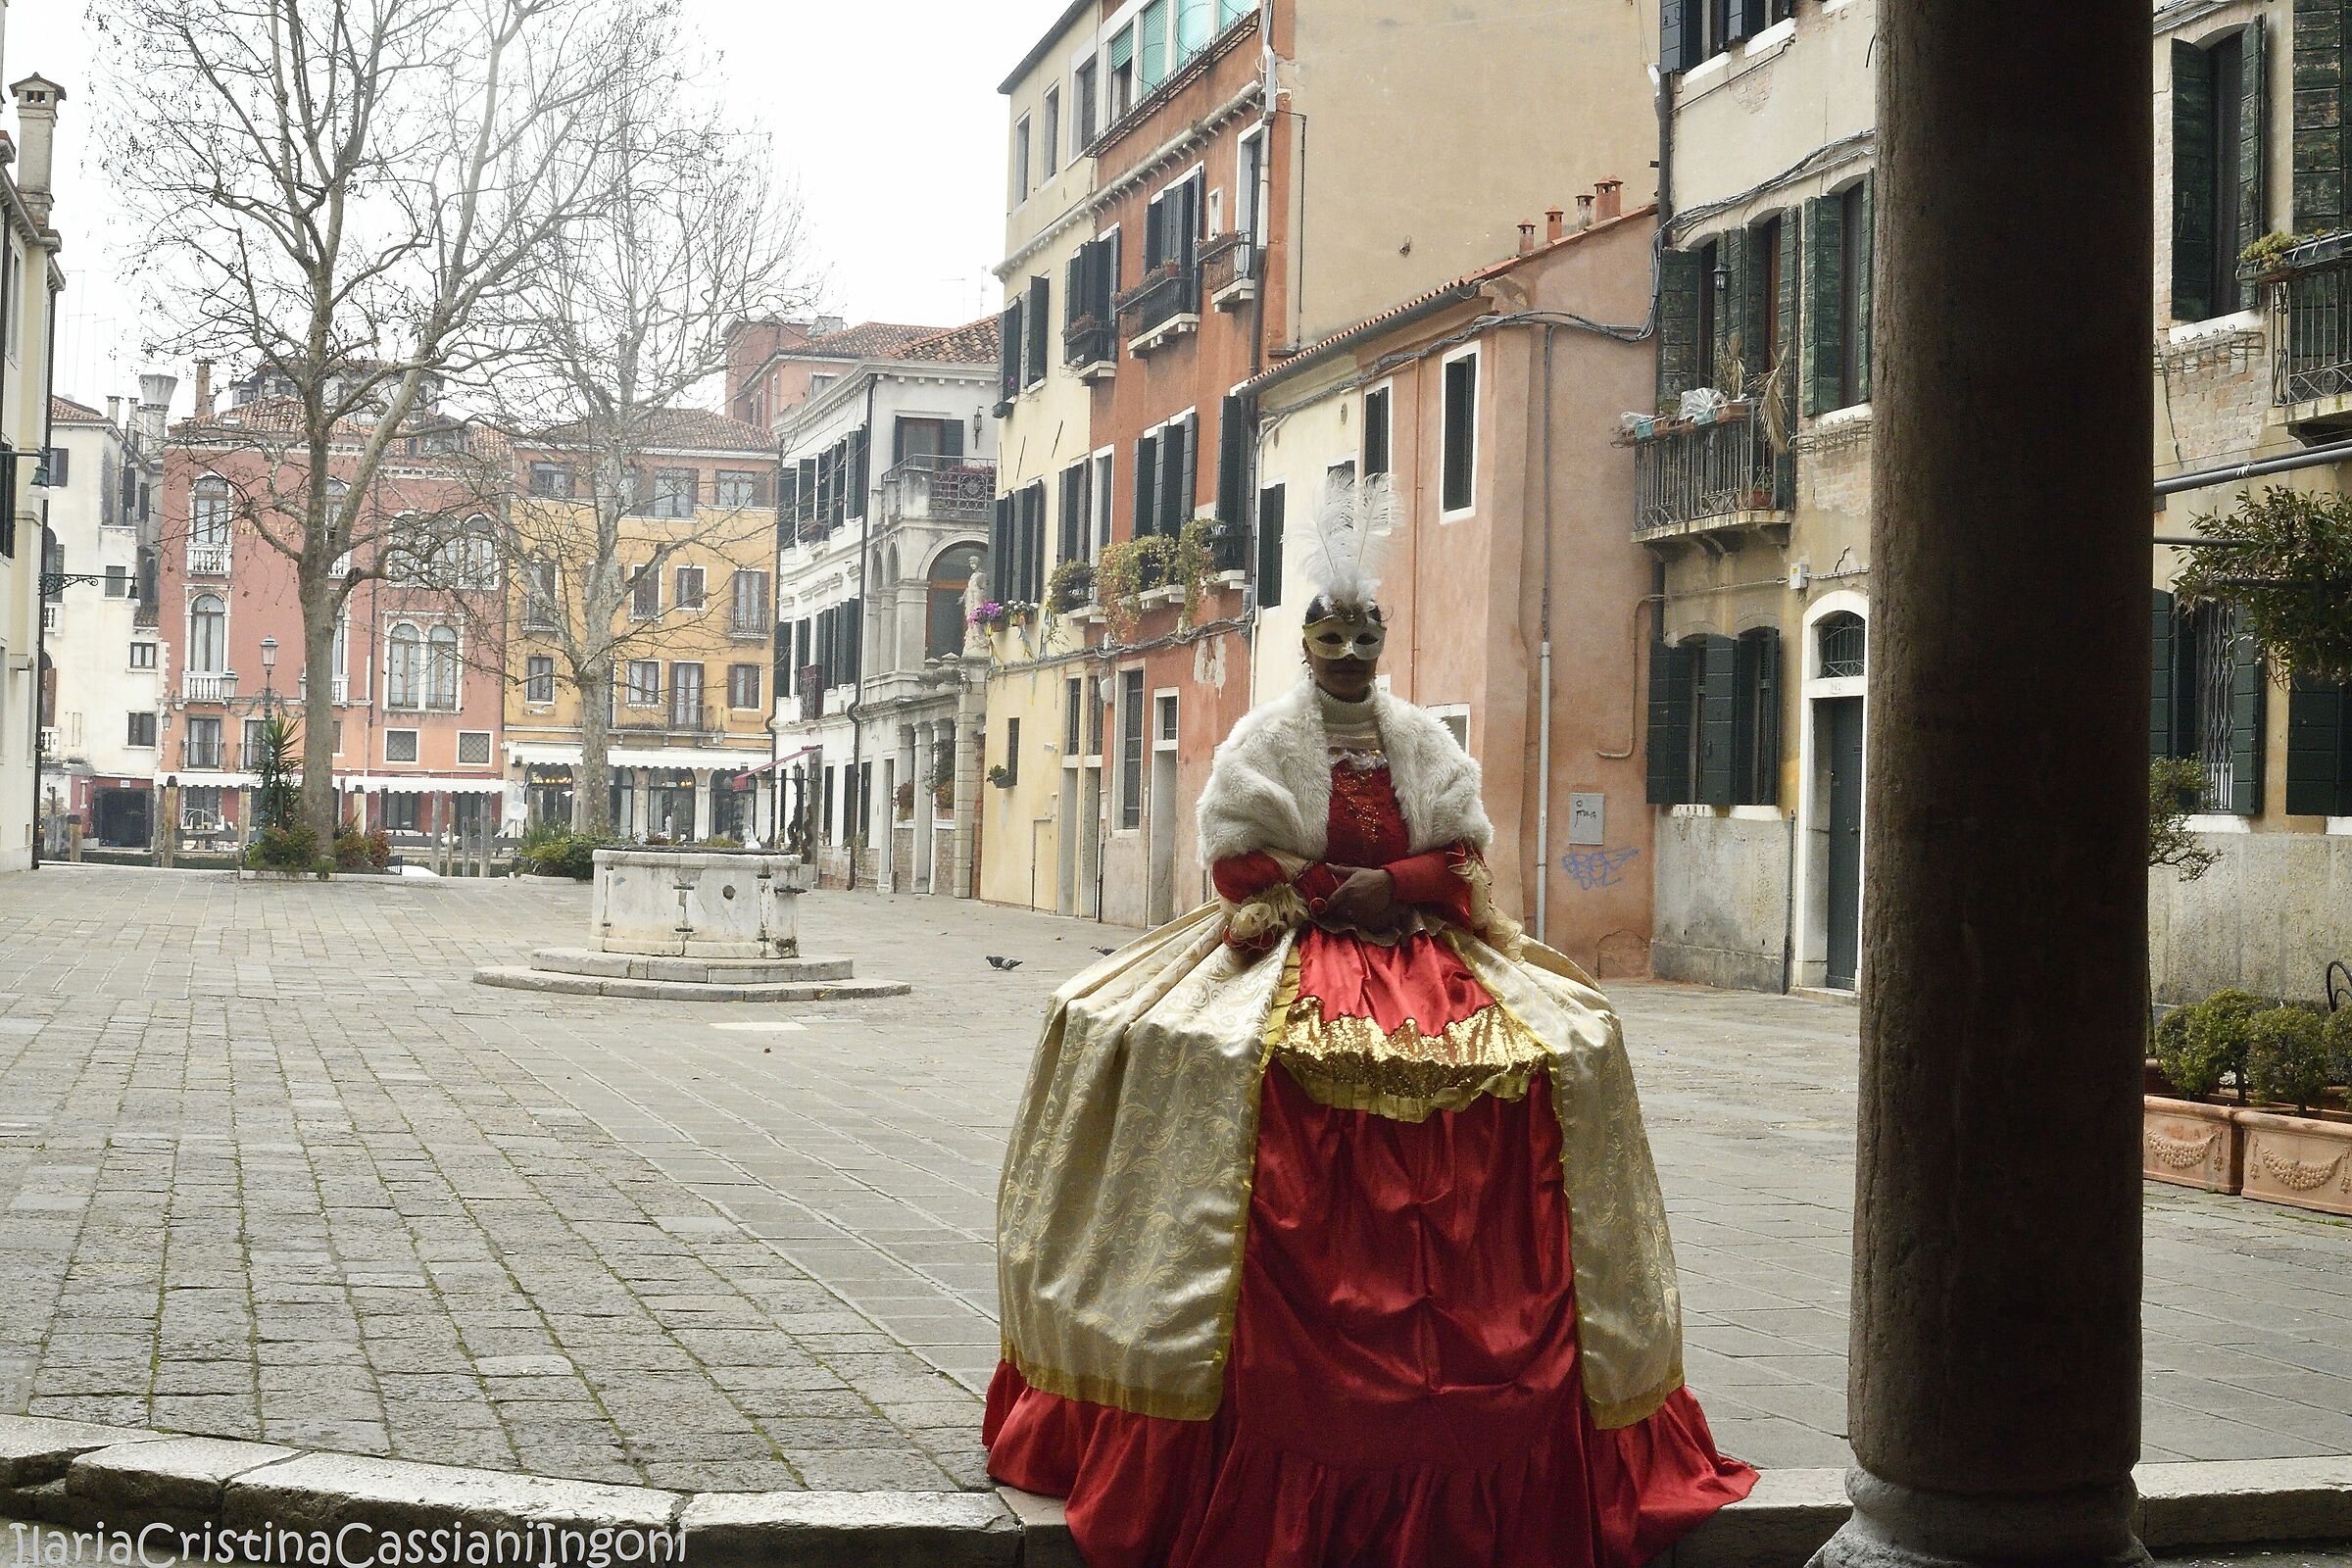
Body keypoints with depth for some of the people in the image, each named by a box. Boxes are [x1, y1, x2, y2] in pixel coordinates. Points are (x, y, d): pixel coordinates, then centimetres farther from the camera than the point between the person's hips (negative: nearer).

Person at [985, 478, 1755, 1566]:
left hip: (1423, 954, 3)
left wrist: (1391, 886, -9)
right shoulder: (1266, 738, 5)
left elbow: (1465, 852, 7)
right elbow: (1236, 858, -3)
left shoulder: (1424, 740, 14)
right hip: (1291, 953, -3)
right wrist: (1333, 891, -10)